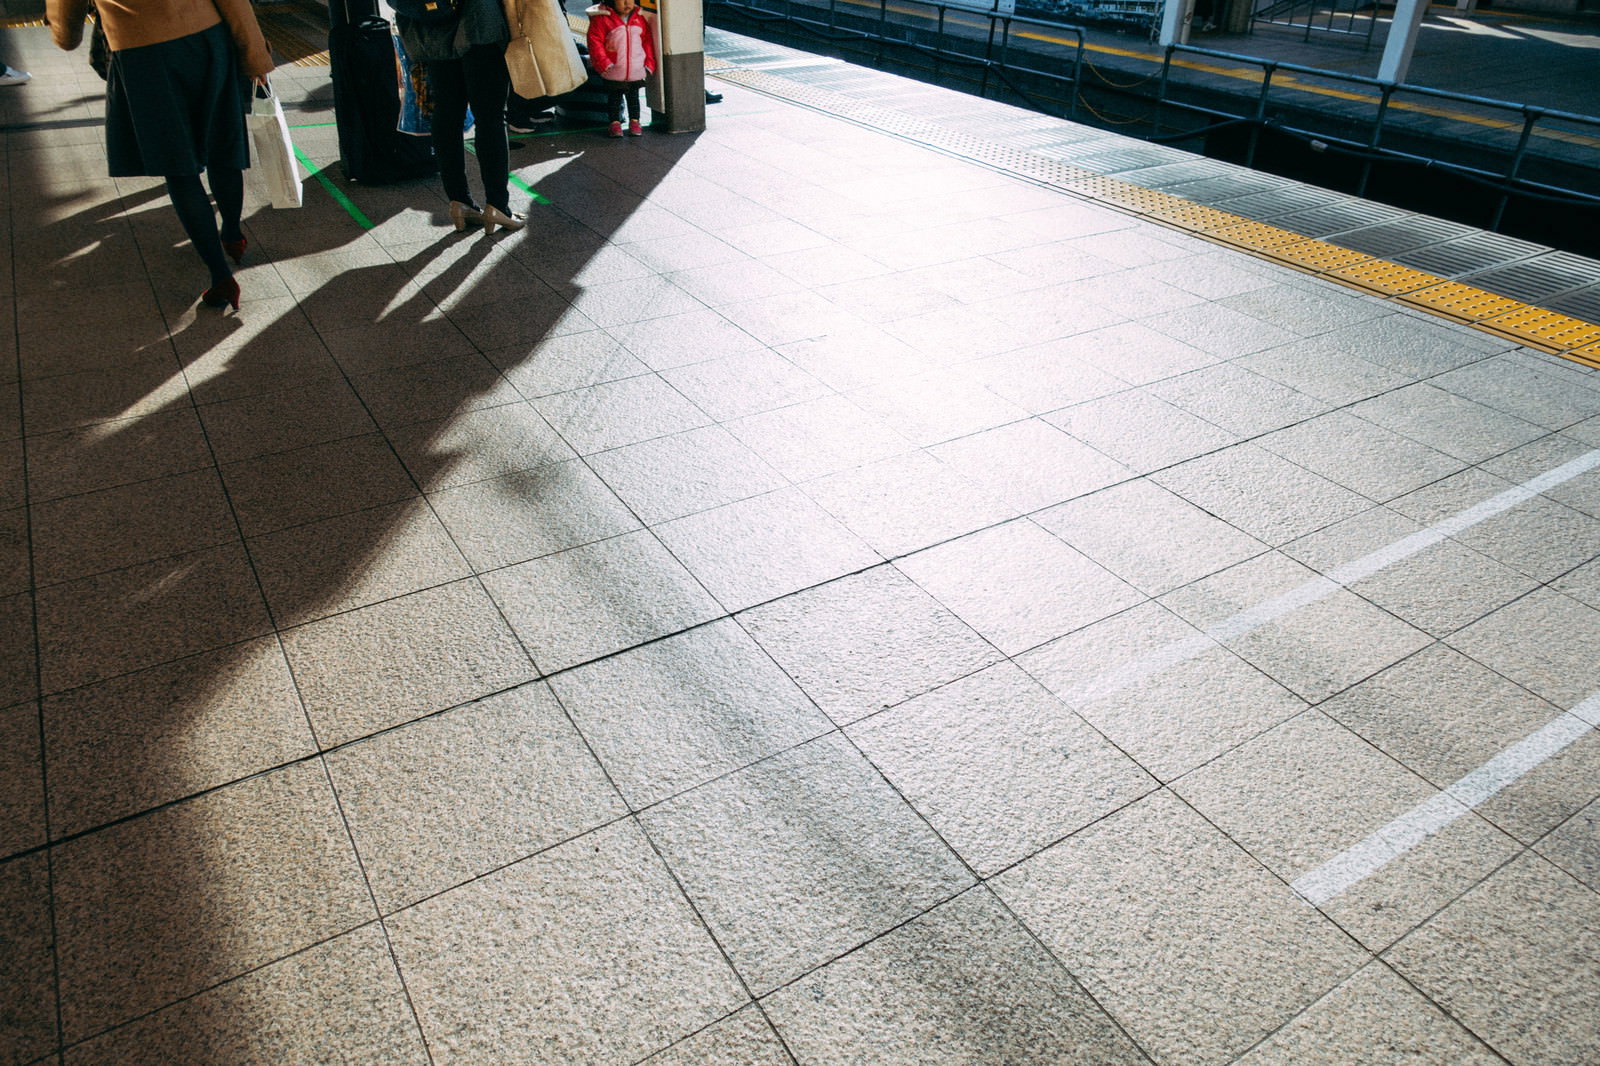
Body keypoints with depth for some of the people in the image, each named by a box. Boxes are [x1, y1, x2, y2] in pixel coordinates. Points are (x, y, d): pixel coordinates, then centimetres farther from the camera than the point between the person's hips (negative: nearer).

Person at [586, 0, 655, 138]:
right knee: (614, 97, 9)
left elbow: (647, 41, 8)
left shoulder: (639, 18, 2)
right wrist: (603, 63, -18)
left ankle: (634, 121, 26)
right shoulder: (602, 18, -9)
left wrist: (649, 63, 4)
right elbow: (595, 41, -11)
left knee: (633, 97, 14)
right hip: (614, 72, -3)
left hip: (636, 71, 3)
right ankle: (615, 122, 18)